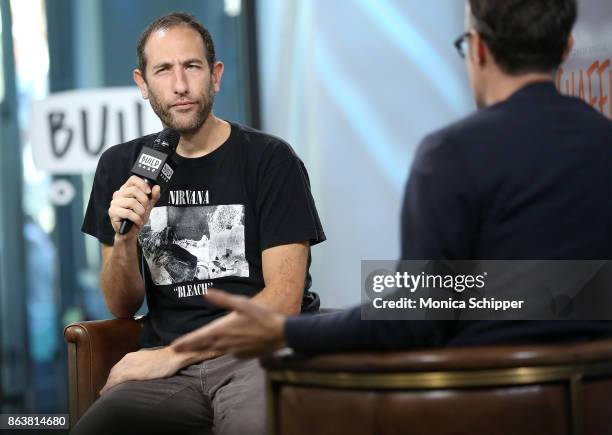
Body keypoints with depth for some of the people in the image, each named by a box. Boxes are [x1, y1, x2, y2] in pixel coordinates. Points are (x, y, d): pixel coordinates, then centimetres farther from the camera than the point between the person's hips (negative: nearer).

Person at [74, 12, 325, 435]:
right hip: (164, 364, 3)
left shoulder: (271, 160, 1)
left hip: (256, 353, -2)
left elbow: (283, 301, -6)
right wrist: (125, 238, -7)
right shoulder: (121, 166, 12)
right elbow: (122, 308, 13)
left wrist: (175, 354, -10)